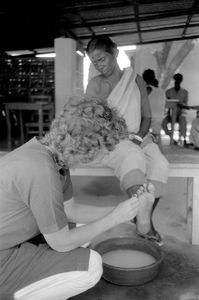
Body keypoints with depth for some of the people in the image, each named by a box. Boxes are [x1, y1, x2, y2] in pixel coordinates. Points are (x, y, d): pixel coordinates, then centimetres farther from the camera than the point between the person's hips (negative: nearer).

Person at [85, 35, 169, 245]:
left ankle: (145, 220, -18)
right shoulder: (95, 84, 5)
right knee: (133, 157, -35)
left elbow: (146, 116, 10)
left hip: (137, 139, 3)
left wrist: (138, 137, -10)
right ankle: (145, 224, -36)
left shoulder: (136, 80, 11)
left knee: (159, 162, -26)